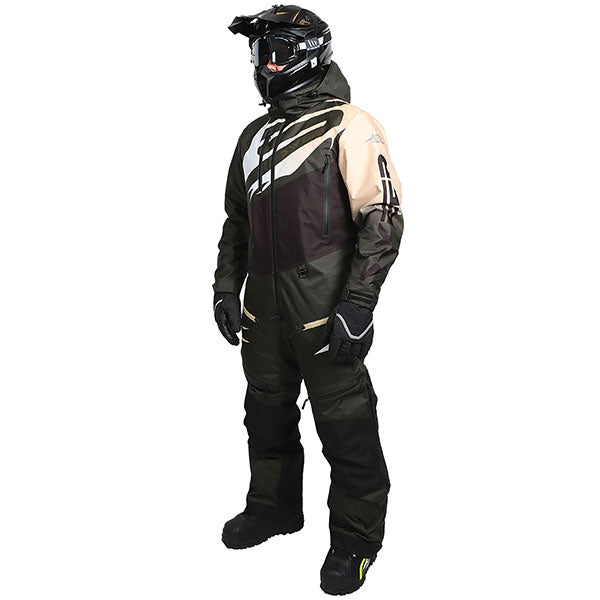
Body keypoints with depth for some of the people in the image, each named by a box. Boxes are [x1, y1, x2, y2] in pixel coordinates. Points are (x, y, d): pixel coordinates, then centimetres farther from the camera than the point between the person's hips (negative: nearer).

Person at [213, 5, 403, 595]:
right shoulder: (255, 134, 17)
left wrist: (359, 303, -19)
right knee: (267, 413, 18)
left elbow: (383, 218, -13)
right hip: (263, 301, 7)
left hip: (324, 299, -7)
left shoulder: (348, 126, -6)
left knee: (345, 425, 1)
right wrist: (226, 287, 17)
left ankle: (355, 538, 18)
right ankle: (273, 508, 39)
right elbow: (236, 219, 24)